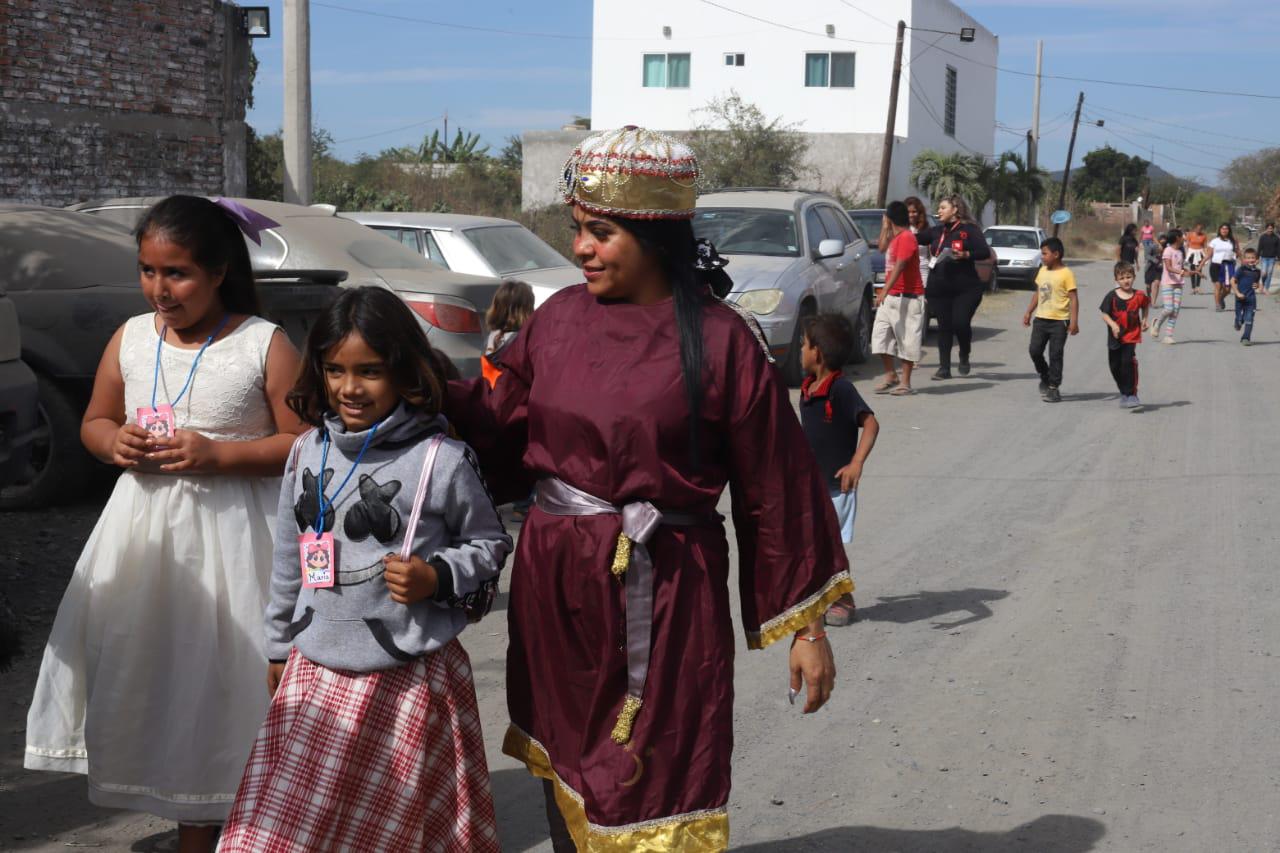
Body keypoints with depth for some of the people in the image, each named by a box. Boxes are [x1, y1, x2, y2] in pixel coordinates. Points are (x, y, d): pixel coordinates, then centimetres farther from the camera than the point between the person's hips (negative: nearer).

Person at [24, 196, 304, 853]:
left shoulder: (265, 345, -8)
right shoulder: (131, 338, 6)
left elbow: (304, 443, -8)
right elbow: (94, 422, 18)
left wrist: (217, 454, -18)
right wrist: (116, 442, -5)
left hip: (229, 535, -5)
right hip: (143, 530, 5)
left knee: (219, 679, -4)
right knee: (150, 669, 6)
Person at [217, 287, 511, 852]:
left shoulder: (441, 461, -11)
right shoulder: (307, 451, 5)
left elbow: (490, 545, 1)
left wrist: (436, 576, -17)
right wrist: (280, 645, 20)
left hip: (411, 679, -4)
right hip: (315, 674, 4)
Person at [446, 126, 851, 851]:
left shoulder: (720, 340, -9)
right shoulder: (558, 319, 3)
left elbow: (775, 489, -6)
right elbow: (504, 440, 9)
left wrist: (806, 626, -3)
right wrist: (445, 396, -10)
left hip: (664, 596, -4)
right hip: (557, 585, 4)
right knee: (568, 777, 17)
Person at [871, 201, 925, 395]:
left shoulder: (906, 237, -15)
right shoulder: (895, 238, 15)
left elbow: (899, 266, -25)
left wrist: (885, 290, -32)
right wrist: (885, 229, 20)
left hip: (907, 297, -10)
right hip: (891, 296, 10)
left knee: (906, 339, -3)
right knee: (880, 336, 7)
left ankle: (905, 382, 0)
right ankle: (890, 375, 15)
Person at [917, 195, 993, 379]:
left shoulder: (969, 229, -3)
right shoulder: (936, 231, 13)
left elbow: (985, 252, -11)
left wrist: (966, 255, -23)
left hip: (965, 288, -5)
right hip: (938, 288, 5)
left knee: (961, 323, -12)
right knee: (944, 327, 5)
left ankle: (964, 357, 16)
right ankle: (944, 368, 10)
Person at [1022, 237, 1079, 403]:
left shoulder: (1066, 274, -11)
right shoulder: (1042, 271, 10)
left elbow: (1073, 298, -12)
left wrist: (1074, 321, -17)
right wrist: (1029, 312, 16)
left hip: (1059, 321, -6)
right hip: (1041, 319, 6)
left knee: (1055, 355, -1)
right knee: (1035, 350, 2)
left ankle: (1053, 388, 6)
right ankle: (1045, 378, 25)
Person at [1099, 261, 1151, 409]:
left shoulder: (1139, 296, -3)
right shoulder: (1112, 296, -7)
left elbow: (1146, 305, 20)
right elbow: (1105, 314, -5)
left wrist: (1144, 319, 11)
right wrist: (1113, 324, -21)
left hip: (1131, 337, -2)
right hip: (1115, 337, 2)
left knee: (1129, 362, -20)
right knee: (1115, 366, 11)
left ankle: (1132, 395, -14)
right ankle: (1124, 393, 34)